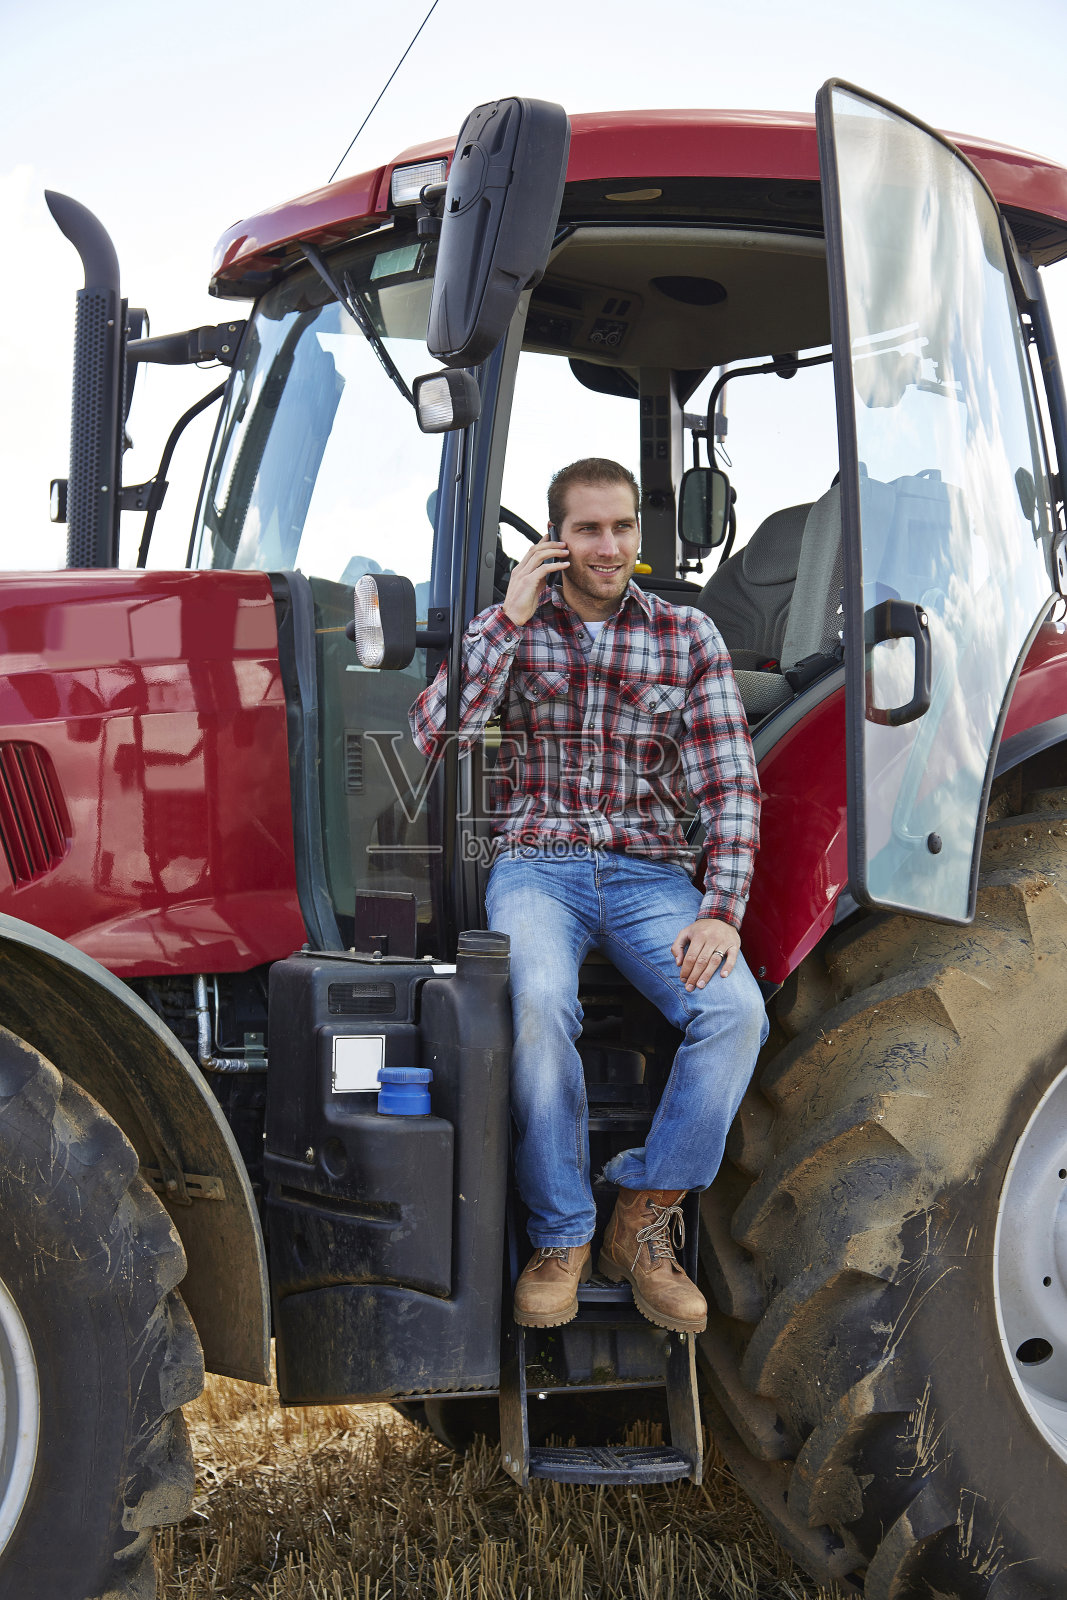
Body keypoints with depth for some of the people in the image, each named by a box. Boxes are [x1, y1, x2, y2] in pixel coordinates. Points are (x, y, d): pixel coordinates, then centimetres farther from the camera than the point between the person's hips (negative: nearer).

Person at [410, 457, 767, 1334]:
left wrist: (721, 912, -13)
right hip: (536, 867, -1)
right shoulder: (504, 626, 8)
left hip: (651, 873, 1)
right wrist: (512, 619, -9)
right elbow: (432, 737, -9)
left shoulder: (690, 636, 8)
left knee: (737, 1010, -27)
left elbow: (731, 786, 1)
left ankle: (642, 1222, -10)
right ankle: (560, 1237, -18)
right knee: (540, 1002, -35)